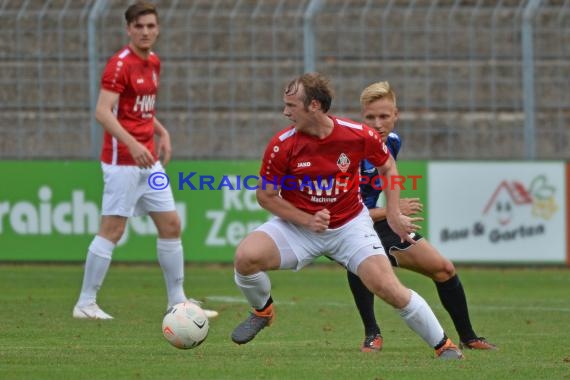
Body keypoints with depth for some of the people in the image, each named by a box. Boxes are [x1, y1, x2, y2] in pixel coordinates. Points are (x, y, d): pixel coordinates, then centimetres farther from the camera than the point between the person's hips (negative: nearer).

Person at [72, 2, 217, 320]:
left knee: (171, 225, 9)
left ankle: (178, 301, 17)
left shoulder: (154, 63, 12)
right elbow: (103, 112, -22)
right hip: (122, 160, -8)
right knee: (112, 229, -7)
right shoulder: (120, 64, -13)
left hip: (148, 160, 8)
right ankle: (86, 303, -2)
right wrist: (132, 144, -33)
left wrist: (162, 132, 11)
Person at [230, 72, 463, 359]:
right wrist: (307, 220, -19)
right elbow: (266, 195, -6)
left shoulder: (358, 136, -16)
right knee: (246, 256, -25)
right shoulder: (281, 146, -17)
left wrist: (393, 215, 1)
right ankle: (262, 311, 8)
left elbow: (387, 167, 5)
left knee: (388, 288, -15)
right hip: (297, 224, 0)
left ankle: (444, 346, 5)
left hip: (350, 224, 0)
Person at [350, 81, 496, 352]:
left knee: (443, 269, 9)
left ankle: (468, 338, 30)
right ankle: (372, 334, -25)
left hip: (377, 218, 8)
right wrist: (392, 211, -23)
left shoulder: (393, 142, -2)